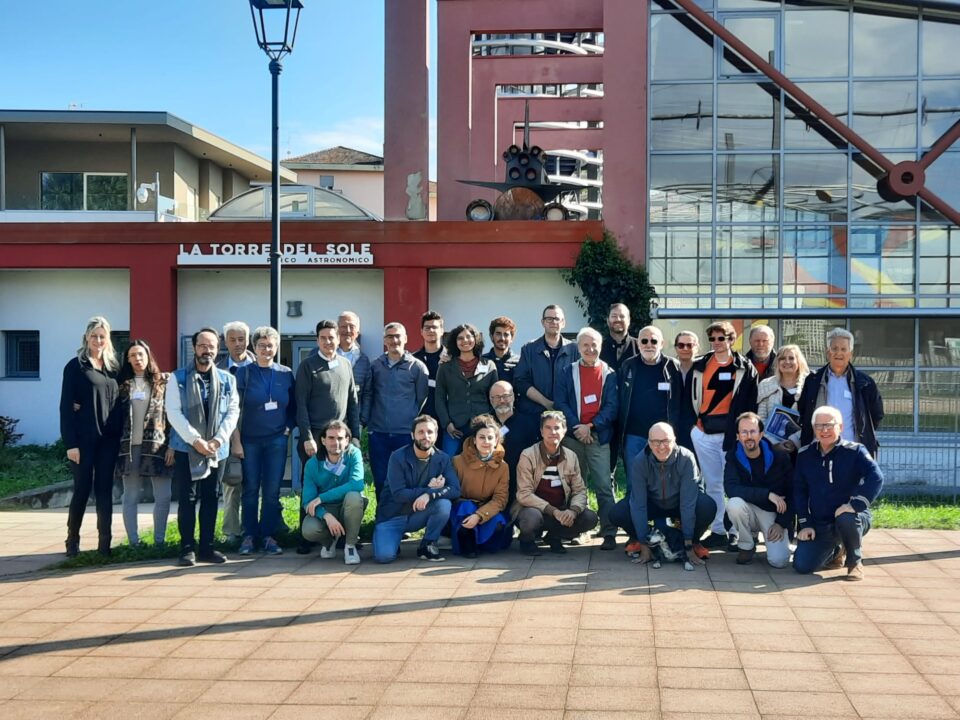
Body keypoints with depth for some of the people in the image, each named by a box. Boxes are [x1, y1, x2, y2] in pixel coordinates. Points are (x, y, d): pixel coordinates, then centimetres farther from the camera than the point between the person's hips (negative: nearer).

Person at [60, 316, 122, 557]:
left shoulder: (113, 367, 12)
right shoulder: (75, 366, -1)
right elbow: (66, 406, -6)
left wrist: (120, 435, -1)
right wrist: (70, 442, -12)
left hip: (109, 438, 4)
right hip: (84, 438, -4)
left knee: (105, 489, 5)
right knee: (82, 489, 0)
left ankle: (105, 542, 8)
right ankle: (72, 541, 13)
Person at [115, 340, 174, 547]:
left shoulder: (162, 382, 4)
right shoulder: (122, 383, 7)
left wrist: (172, 445, -5)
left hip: (156, 445, -1)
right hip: (129, 446, 1)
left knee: (164, 496, -3)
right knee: (130, 497, 3)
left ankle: (159, 541, 10)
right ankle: (134, 542, 9)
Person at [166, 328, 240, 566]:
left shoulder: (227, 380, 6)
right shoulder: (178, 378, 0)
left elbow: (233, 412, 2)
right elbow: (173, 412, -7)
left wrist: (217, 440, -11)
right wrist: (196, 440, -15)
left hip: (217, 449, 2)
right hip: (186, 448, -2)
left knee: (210, 499, 7)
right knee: (187, 499, -1)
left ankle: (206, 547, 14)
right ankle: (187, 549, 5)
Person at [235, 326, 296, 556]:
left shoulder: (285, 374, 5)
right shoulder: (244, 373, -1)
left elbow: (293, 406, 13)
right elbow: (236, 408, -2)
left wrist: (288, 427, -1)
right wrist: (236, 441, -6)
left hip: (277, 440, 1)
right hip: (250, 440, -1)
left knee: (272, 490, 2)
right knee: (250, 489, 3)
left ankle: (269, 535, 10)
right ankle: (249, 535, 12)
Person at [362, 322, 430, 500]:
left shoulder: (417, 367, 1)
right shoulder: (375, 365, 9)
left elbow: (423, 399, 3)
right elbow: (368, 395, 10)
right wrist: (364, 421, 0)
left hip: (406, 434, -2)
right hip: (378, 434, 3)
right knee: (380, 481, 8)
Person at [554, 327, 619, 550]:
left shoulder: (610, 374, 8)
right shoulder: (567, 373, 10)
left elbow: (612, 406, 0)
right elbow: (561, 403, 3)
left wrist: (591, 426, -11)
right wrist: (577, 426, -11)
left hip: (599, 437, -1)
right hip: (572, 436, 2)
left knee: (604, 485, -8)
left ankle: (609, 533, -8)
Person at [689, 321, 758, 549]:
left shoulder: (744, 368, 1)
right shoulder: (700, 367, 11)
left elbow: (750, 404, -1)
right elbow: (692, 399, 15)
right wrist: (692, 424, 7)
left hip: (731, 433, -4)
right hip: (704, 434, 4)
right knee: (712, 485, 8)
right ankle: (718, 531, 15)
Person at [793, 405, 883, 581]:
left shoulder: (855, 451, -8)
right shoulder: (805, 455, 5)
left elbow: (876, 478, -23)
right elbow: (799, 491, 9)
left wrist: (855, 504, -32)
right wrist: (805, 524, 0)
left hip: (853, 518, -4)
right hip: (820, 525, 4)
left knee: (845, 519, -40)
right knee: (802, 565, -13)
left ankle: (855, 562, -9)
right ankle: (836, 551, 22)